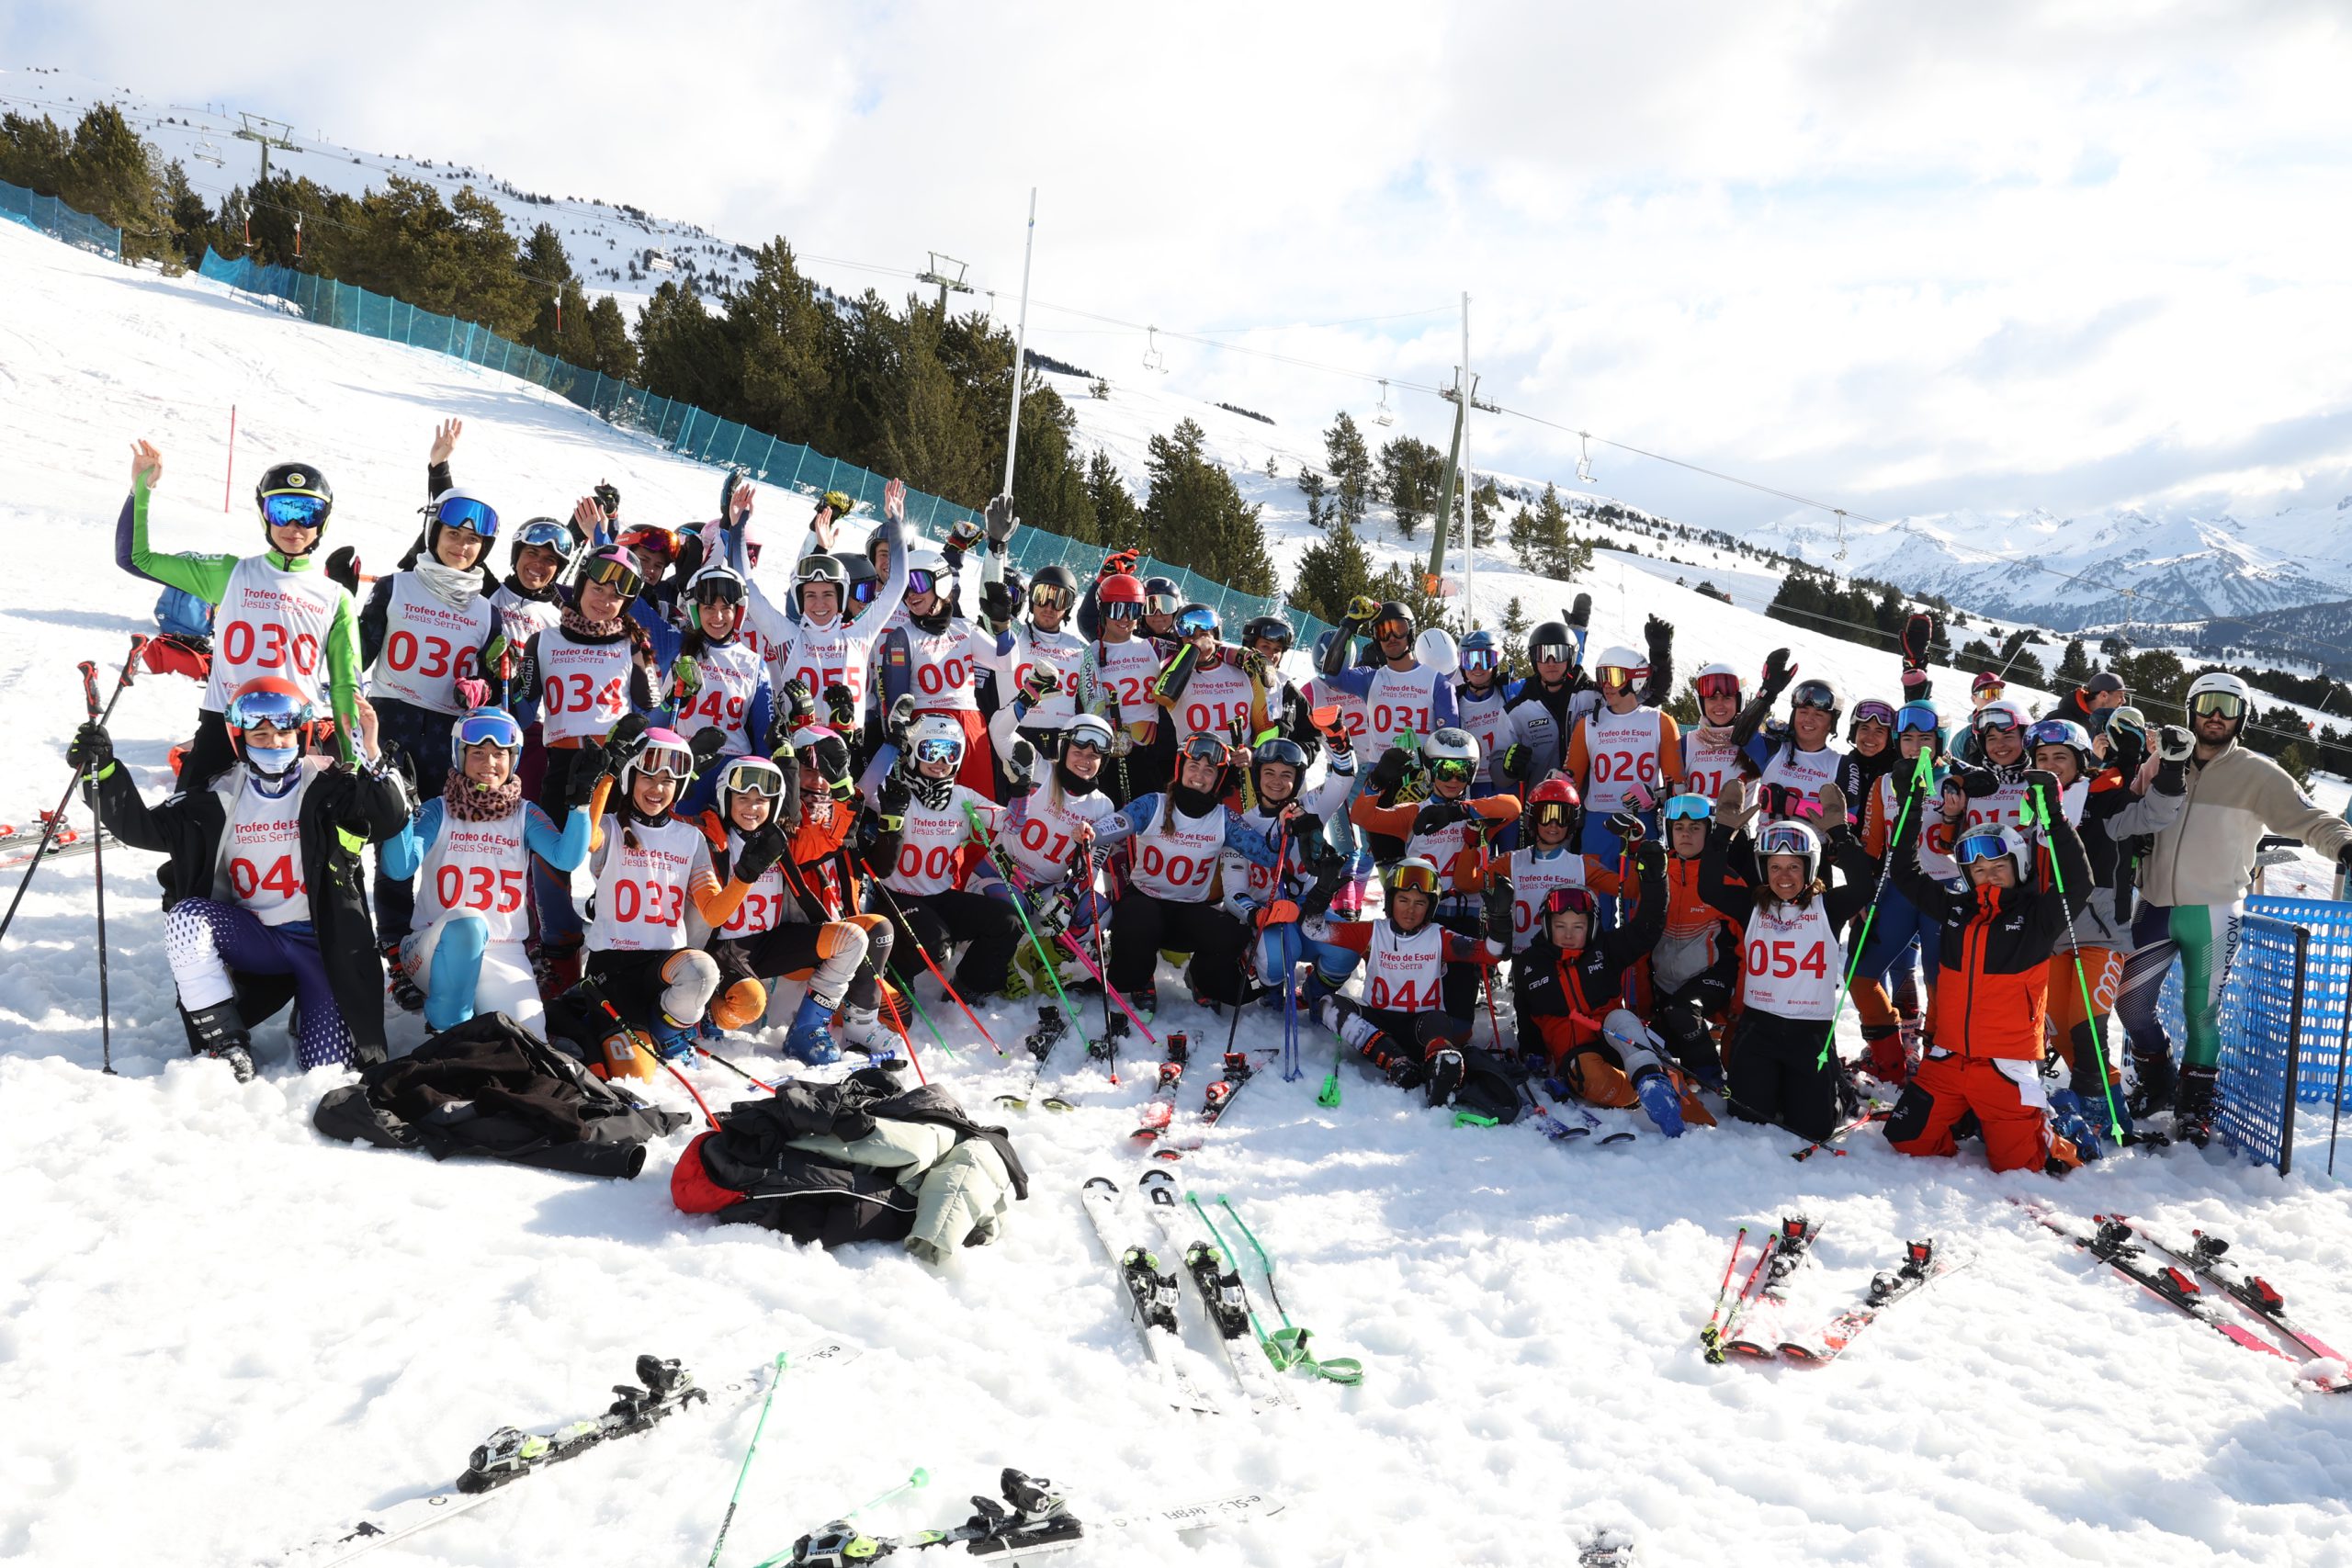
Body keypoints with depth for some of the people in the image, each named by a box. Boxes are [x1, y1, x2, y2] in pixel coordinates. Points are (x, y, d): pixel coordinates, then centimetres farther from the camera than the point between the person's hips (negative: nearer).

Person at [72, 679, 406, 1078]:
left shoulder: (328, 785, -9)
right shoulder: (222, 796, 1)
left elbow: (390, 821, -24)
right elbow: (143, 827, 0)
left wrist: (371, 760, -40)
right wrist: (103, 770, -14)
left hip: (324, 944, -3)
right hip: (253, 937, 3)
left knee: (329, 1070, -14)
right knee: (185, 918, -27)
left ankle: (310, 1015, 23)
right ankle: (226, 1044, -16)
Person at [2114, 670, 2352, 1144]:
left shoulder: (2256, 773, -1)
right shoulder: (2166, 762, 8)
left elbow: (2307, 818, -9)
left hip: (2213, 913, -3)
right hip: (2157, 906, 3)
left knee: (2202, 1014, 4)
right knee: (2131, 1001, 3)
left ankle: (2195, 1105, 20)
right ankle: (2158, 1083, 26)